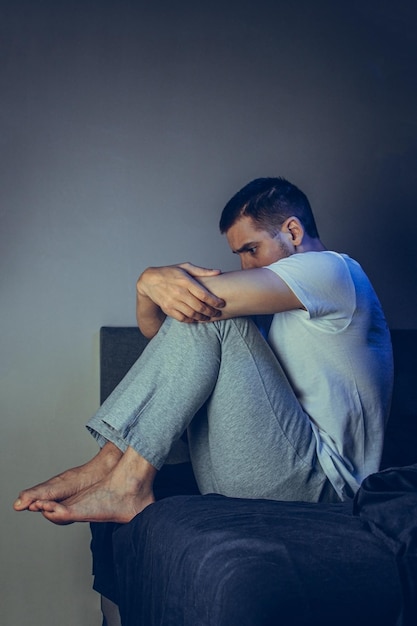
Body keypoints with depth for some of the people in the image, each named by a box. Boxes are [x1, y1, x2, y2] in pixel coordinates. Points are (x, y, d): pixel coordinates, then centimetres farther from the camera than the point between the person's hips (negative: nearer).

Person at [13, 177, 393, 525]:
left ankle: (128, 480, -20)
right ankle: (112, 463, -9)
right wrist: (155, 286, -11)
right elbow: (154, 328, 10)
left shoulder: (332, 269, -3)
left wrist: (152, 278, -5)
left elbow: (213, 295, -21)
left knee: (212, 314, -18)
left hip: (320, 478, -9)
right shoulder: (277, 302, 23)